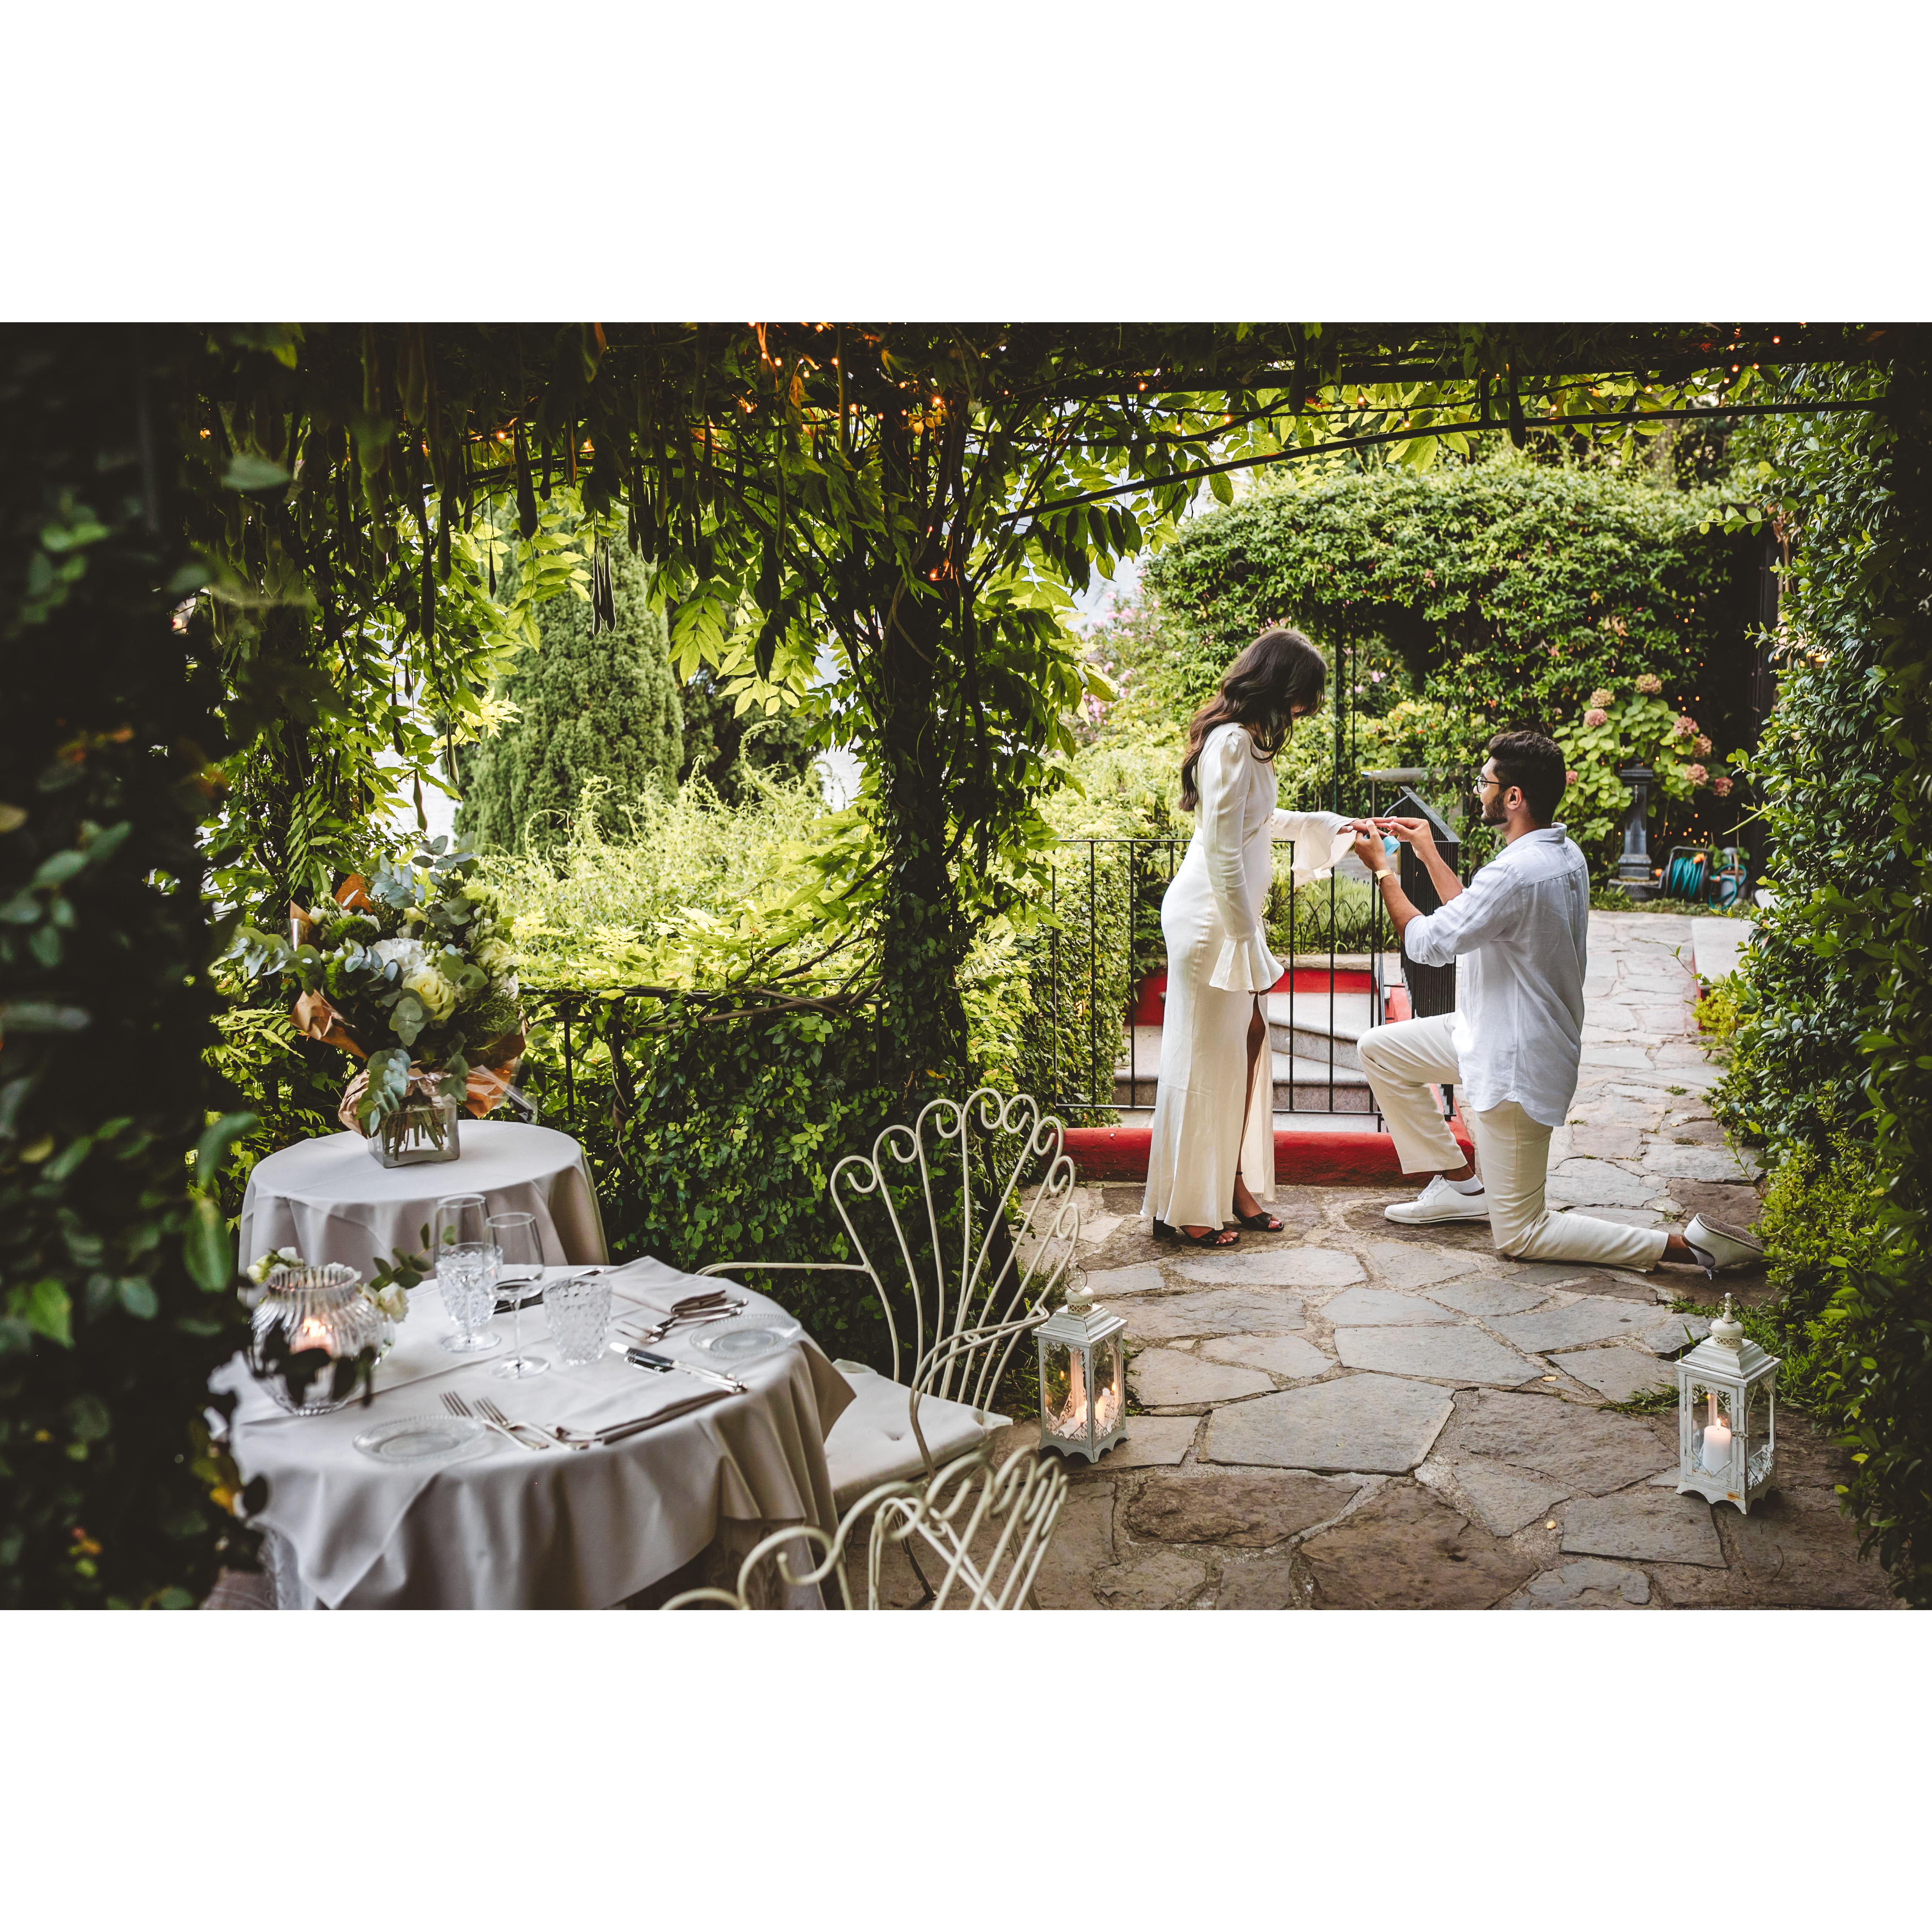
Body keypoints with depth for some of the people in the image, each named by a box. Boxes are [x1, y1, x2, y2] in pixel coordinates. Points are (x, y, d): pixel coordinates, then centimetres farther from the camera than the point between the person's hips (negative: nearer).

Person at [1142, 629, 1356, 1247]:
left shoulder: (1246, 738, 13)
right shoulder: (1232, 743, -18)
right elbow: (1222, 847, -21)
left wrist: (1324, 825, 33)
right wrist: (1245, 936, -19)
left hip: (1231, 914, 10)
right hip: (1211, 917, -10)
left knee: (1249, 1038, 13)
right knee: (1205, 1057, -2)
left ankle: (1235, 1184, 24)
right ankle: (1182, 1209, 8)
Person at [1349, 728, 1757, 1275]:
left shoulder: (1517, 872, -29)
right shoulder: (1564, 853, 2)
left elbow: (1427, 942, -22)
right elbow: (1472, 918, 12)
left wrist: (1381, 867, -11)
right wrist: (1429, 854, 14)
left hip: (1515, 1064, -10)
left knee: (1518, 1236, 1)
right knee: (1379, 1049, 17)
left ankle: (1690, 1245, -2)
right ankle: (1461, 1184, 22)